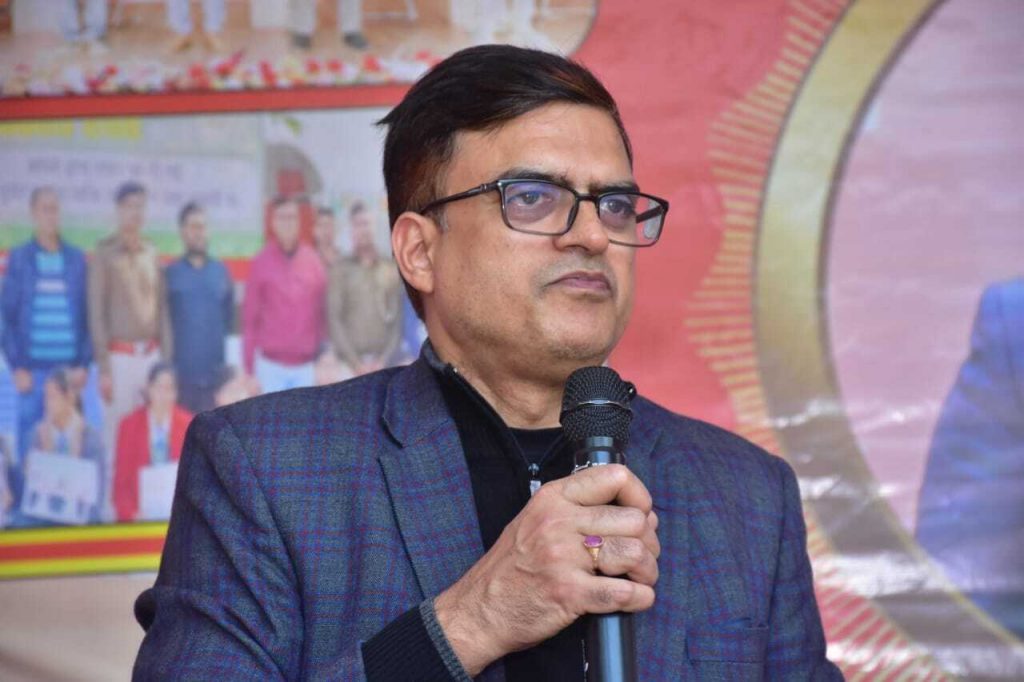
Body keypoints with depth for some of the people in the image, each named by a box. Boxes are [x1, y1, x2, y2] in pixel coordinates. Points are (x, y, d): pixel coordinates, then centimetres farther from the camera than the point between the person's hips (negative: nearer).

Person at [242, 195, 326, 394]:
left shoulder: (313, 260, 4)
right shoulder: (261, 263, -2)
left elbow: (321, 311, 8)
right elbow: (250, 316, 2)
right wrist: (249, 368, 0)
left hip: (305, 364, 2)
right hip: (270, 363, -2)